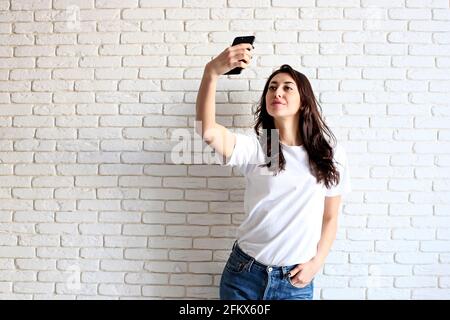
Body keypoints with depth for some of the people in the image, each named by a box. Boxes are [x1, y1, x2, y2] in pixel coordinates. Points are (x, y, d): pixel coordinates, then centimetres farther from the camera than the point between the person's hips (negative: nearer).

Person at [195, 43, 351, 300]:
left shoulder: (331, 154, -1)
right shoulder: (254, 147, -7)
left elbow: (330, 217, 6)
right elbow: (207, 131, -26)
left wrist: (316, 263, -3)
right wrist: (211, 72, -35)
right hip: (244, 272, 0)